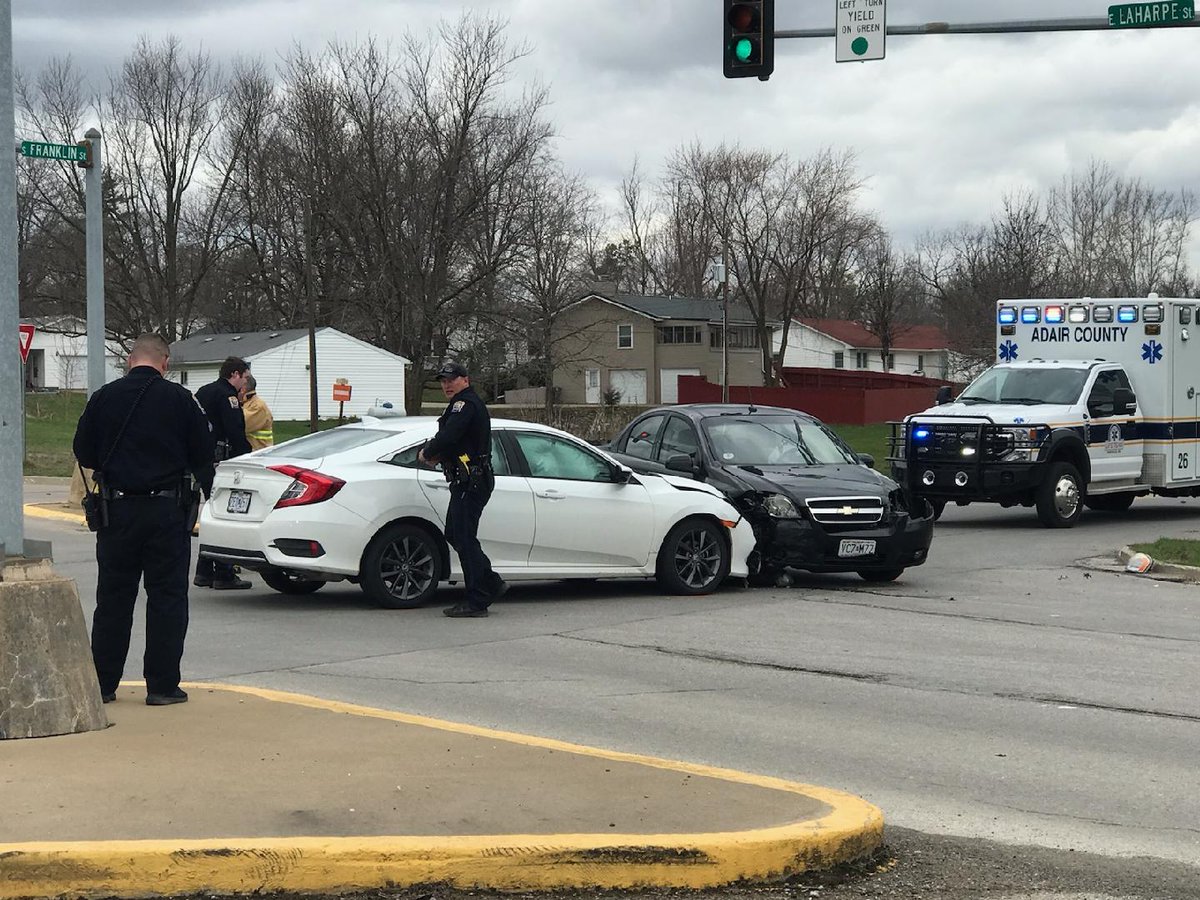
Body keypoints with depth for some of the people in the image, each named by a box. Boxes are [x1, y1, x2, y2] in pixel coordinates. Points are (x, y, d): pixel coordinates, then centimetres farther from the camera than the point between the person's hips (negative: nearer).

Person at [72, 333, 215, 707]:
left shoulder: (104, 397, 0)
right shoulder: (180, 399, -5)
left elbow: (83, 452, 5)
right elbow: (203, 455, -1)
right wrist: (203, 488, 18)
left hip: (117, 508, 2)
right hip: (167, 509, -2)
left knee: (113, 596, 10)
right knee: (167, 596, 5)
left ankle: (102, 683, 13)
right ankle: (162, 685, 3)